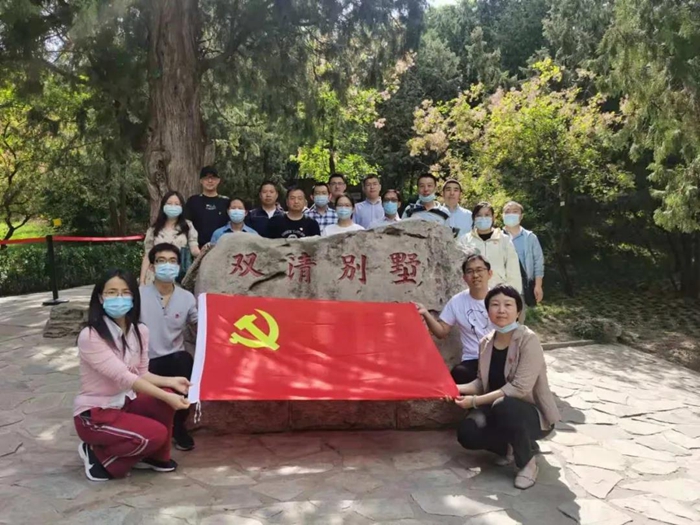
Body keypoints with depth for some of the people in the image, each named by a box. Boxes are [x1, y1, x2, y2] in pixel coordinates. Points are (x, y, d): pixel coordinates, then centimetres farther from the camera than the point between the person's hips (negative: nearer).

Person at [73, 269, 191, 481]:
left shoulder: (140, 331, -1)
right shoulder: (89, 336, -23)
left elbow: (141, 374, 3)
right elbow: (123, 376, -29)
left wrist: (171, 381, -16)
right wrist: (166, 396, -34)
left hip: (125, 403, 7)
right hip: (94, 413, -7)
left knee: (165, 399, -20)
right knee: (155, 433, -24)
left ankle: (157, 457, 6)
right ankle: (98, 455, 1)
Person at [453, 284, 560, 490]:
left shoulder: (528, 340, -20)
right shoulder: (486, 343, 0)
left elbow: (519, 388, -26)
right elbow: (483, 382, 7)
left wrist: (475, 401, -25)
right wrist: (459, 389, -13)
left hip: (533, 413, -5)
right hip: (499, 410, 5)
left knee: (503, 406, -37)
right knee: (466, 432, -20)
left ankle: (528, 460, -9)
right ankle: (510, 447, 11)